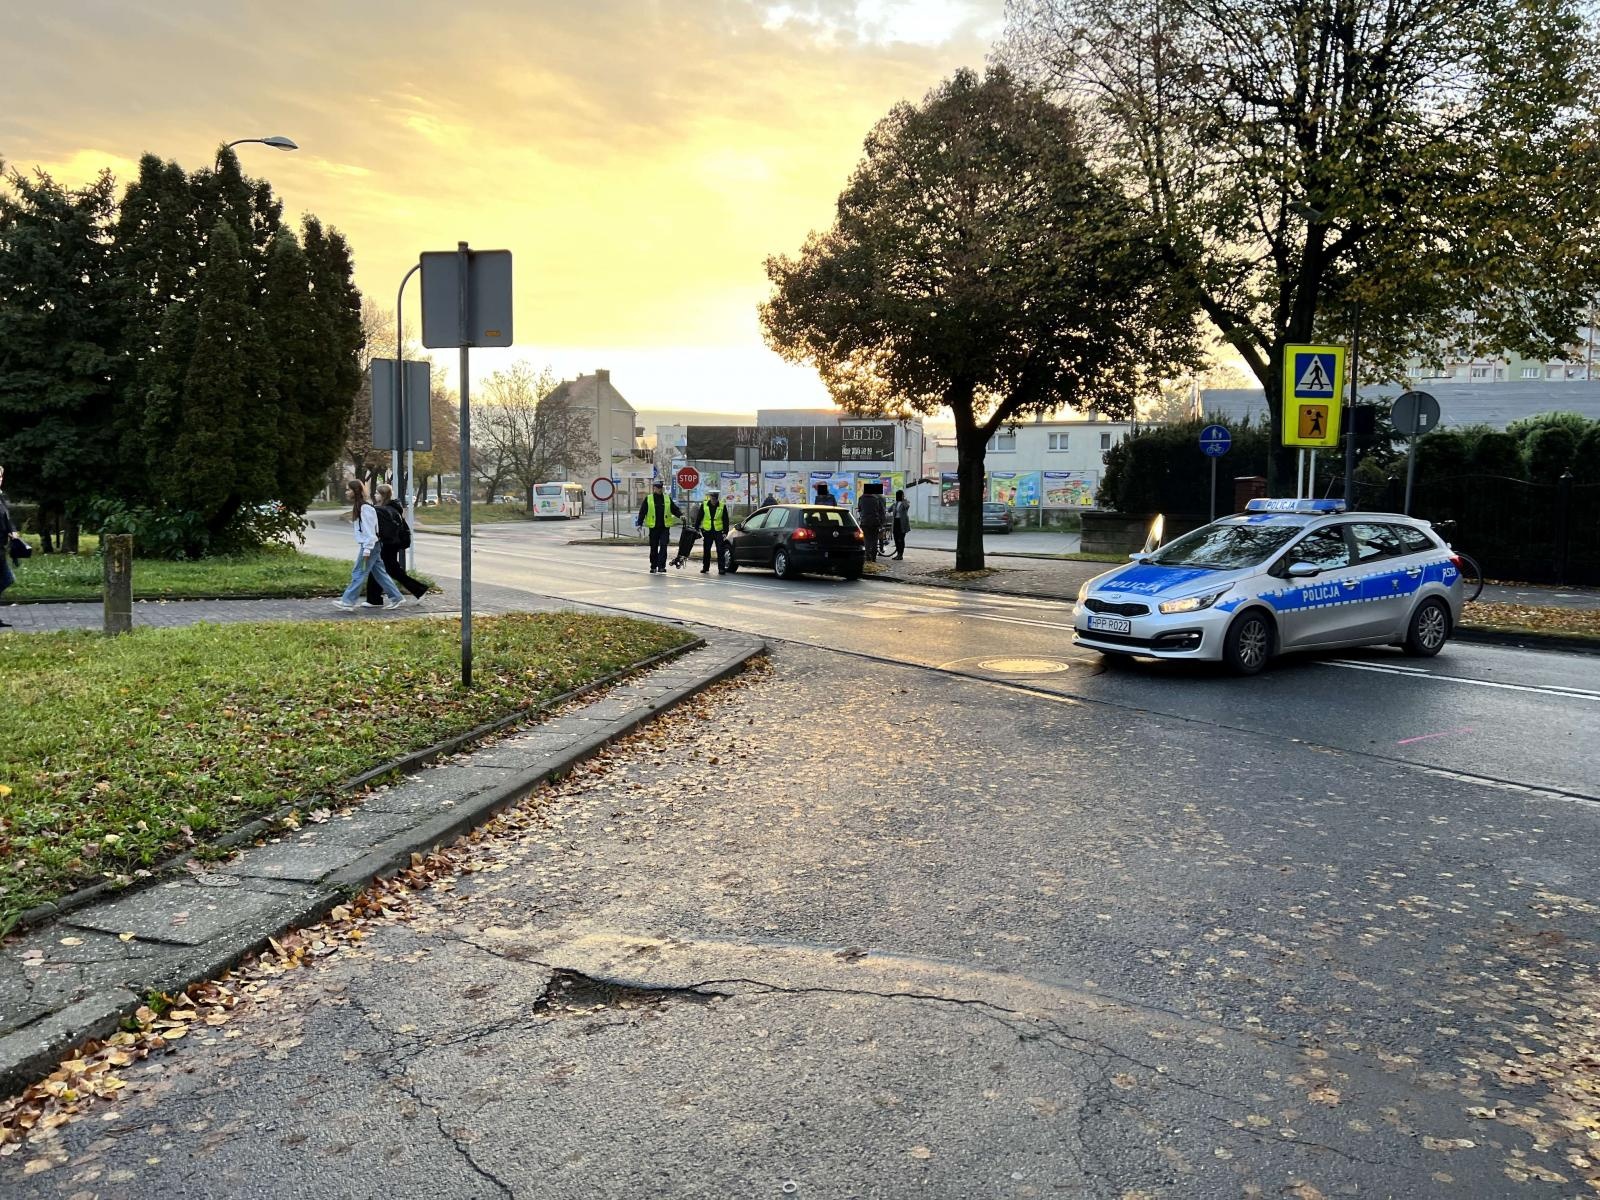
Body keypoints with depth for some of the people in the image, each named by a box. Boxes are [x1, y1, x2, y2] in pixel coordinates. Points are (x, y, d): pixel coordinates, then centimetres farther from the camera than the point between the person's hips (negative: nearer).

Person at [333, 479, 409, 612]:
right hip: (368, 546, 10)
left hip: (369, 546, -10)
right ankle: (396, 597, 14)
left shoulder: (365, 508, -17)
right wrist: (351, 521, 7)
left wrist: (366, 551, -21)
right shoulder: (358, 506, 13)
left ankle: (348, 602, -1)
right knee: (379, 573, 11)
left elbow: (369, 530, -20)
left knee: (358, 573, -5)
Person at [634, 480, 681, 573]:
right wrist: (639, 523, -4)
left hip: (665, 528, 0)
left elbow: (675, 509, 10)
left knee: (663, 546, -10)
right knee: (654, 548, 7)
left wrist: (681, 515, -8)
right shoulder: (648, 499, 3)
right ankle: (653, 567, 18)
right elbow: (642, 512, 3)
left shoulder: (667, 499, 8)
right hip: (653, 527, 0)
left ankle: (661, 566, -8)